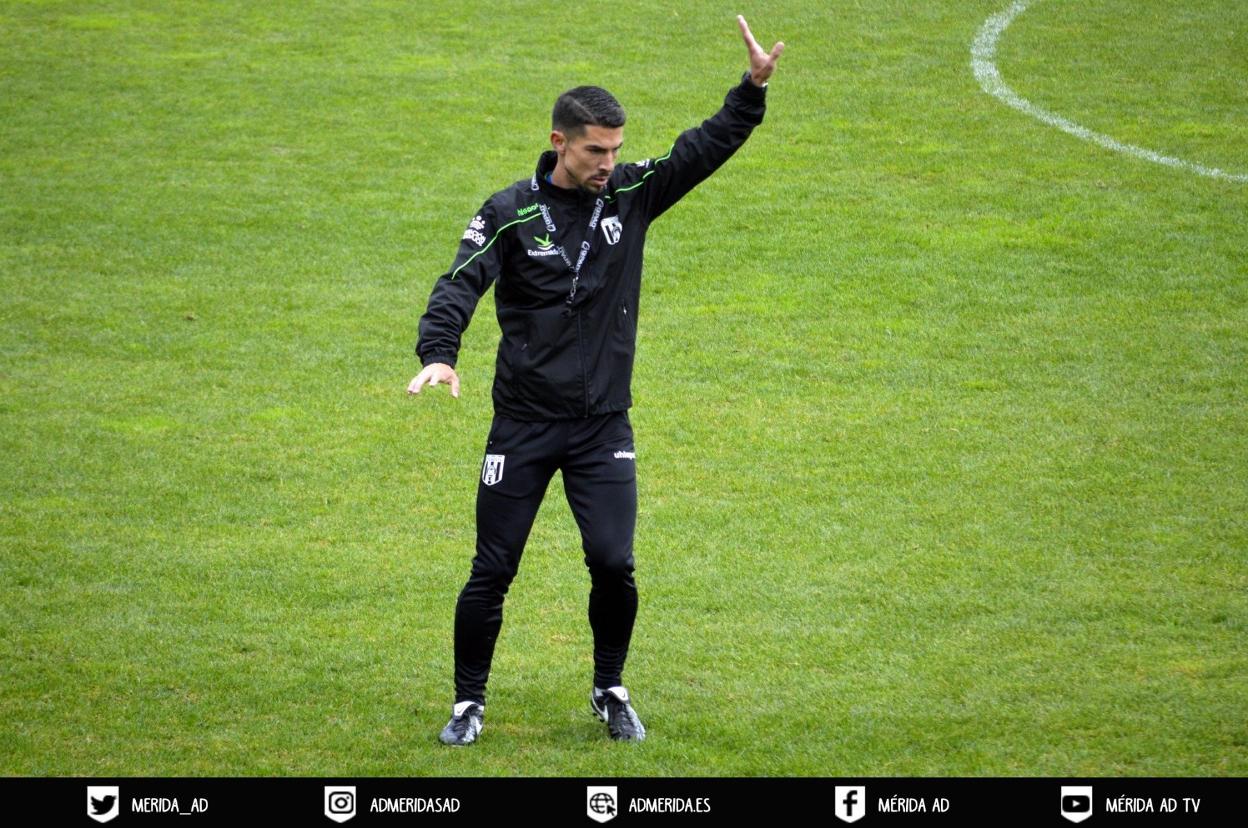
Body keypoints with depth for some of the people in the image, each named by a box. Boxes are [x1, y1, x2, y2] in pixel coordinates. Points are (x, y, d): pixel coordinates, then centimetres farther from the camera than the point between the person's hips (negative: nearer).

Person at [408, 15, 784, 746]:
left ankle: (611, 692, 14)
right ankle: (469, 703, 17)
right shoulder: (511, 213, -6)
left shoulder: (633, 194, 2)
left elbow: (704, 150, -4)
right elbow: (461, 283, -16)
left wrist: (754, 90, -19)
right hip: (524, 424, -2)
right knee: (493, 571, 1)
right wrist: (439, 353, -34)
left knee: (614, 564, -8)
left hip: (604, 425, 2)